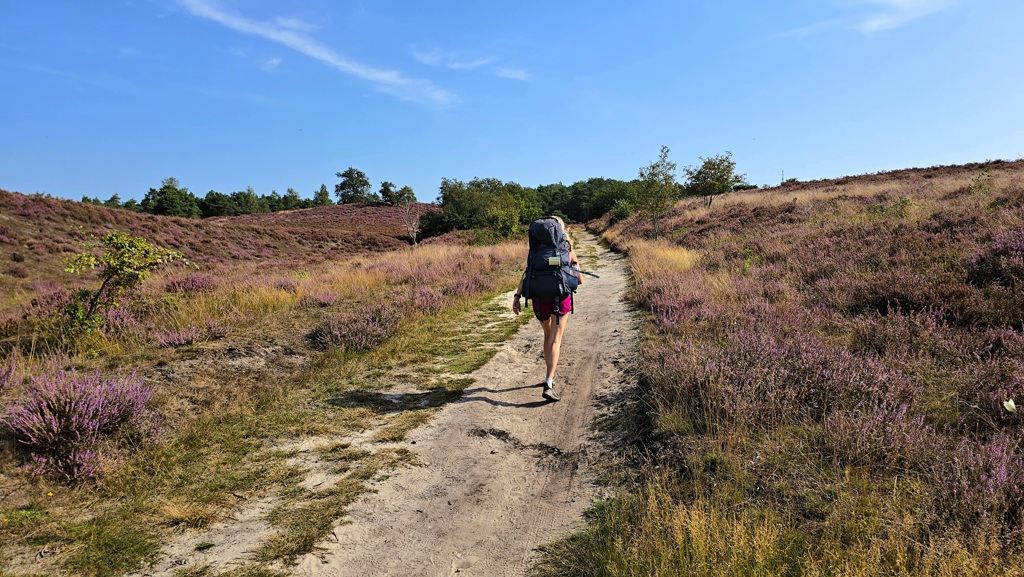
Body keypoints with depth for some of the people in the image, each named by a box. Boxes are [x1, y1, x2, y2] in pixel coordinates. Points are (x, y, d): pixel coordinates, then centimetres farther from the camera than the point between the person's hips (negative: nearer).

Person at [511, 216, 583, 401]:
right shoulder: (568, 250, 7)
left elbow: (526, 274, -3)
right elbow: (580, 280, 10)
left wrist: (517, 296, -5)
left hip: (539, 297, 2)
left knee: (548, 336, 24)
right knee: (555, 341, -3)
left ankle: (550, 376, 35)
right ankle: (549, 384, -18)